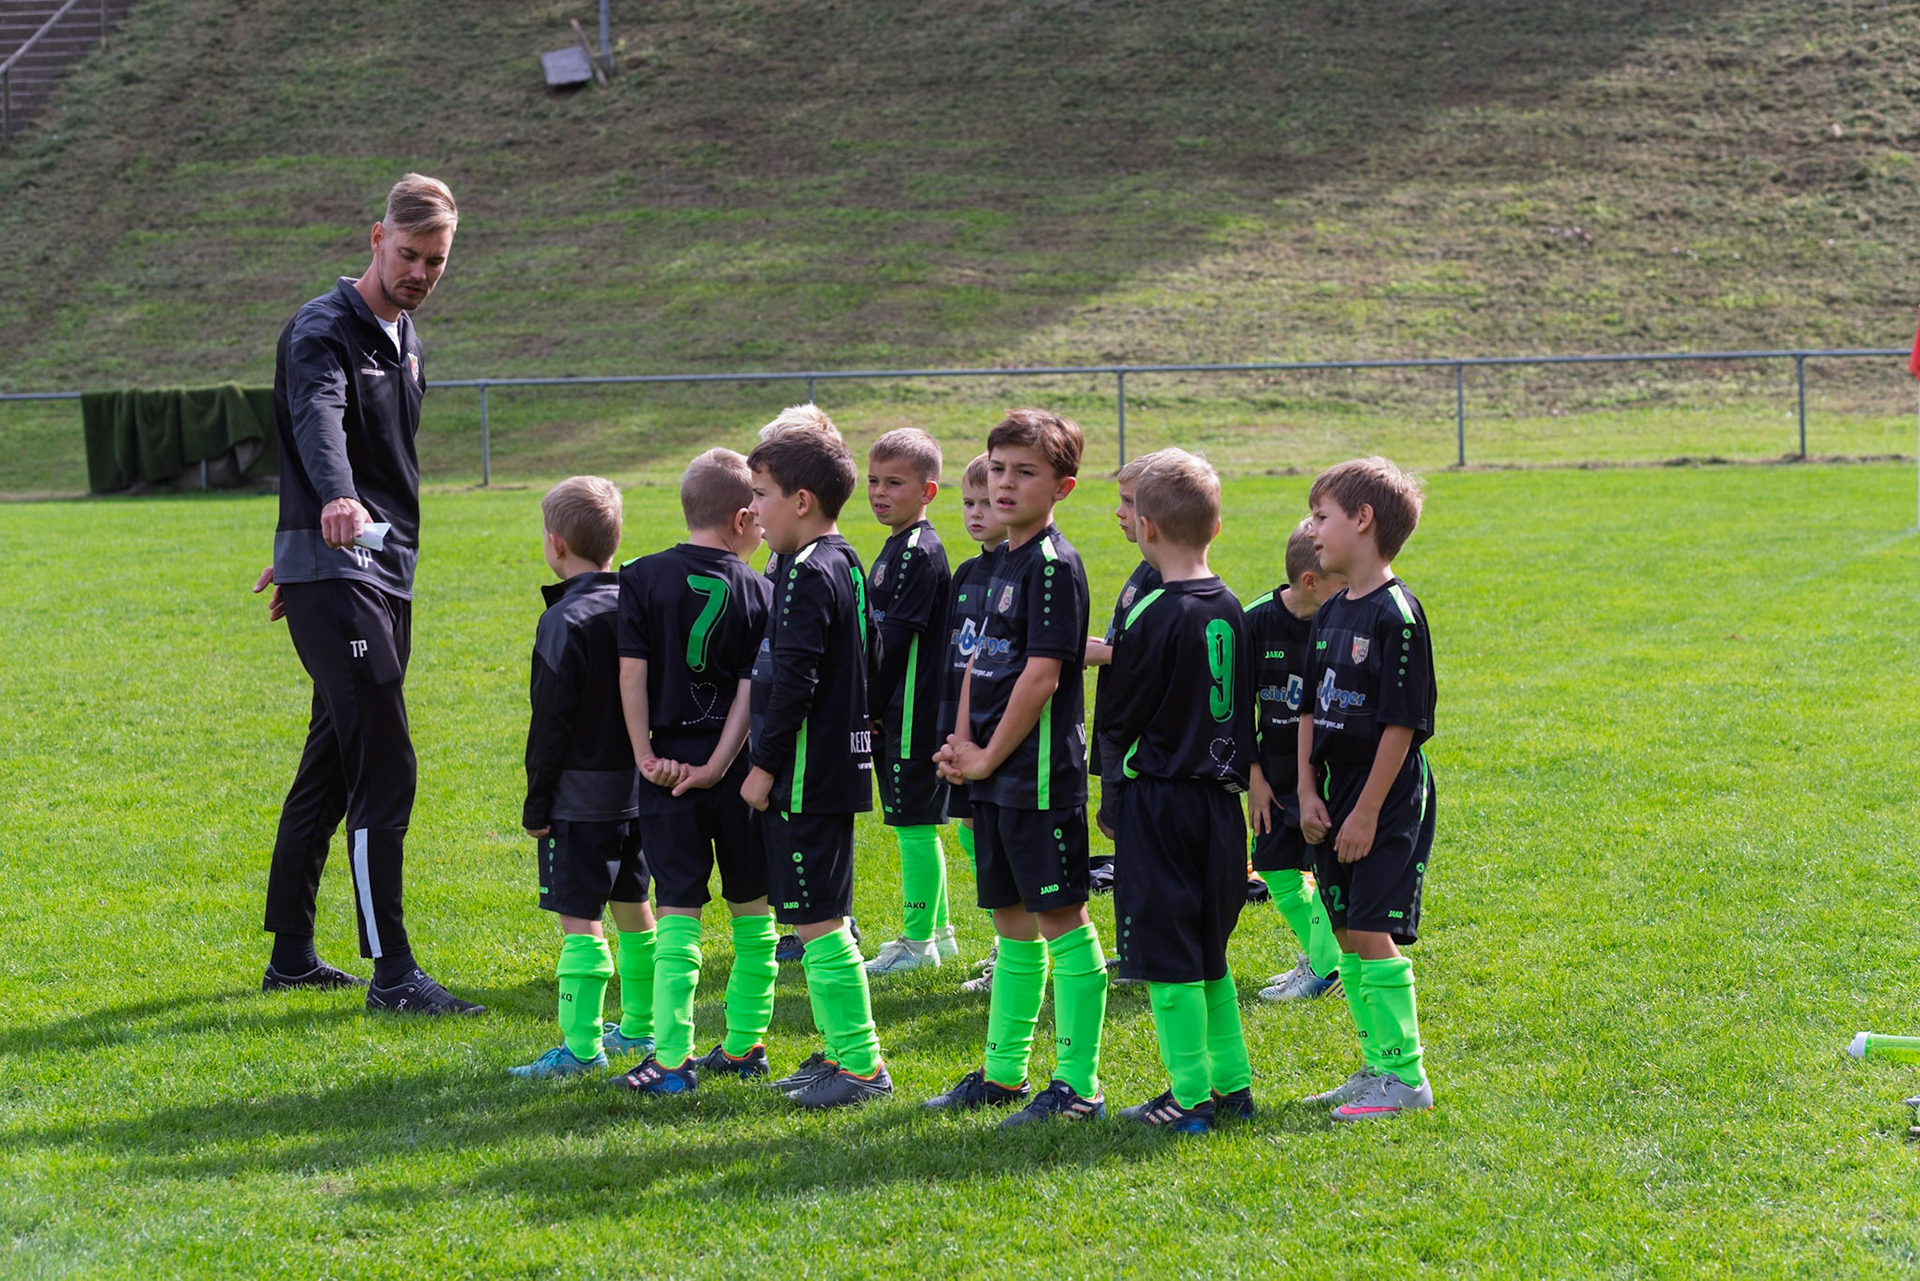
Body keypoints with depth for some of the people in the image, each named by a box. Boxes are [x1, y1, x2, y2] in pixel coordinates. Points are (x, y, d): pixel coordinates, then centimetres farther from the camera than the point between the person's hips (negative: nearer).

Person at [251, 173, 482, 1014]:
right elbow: (318, 420, -34)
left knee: (331, 767, 14)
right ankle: (391, 971, -11)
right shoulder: (324, 331, -13)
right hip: (335, 576, -9)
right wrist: (337, 500, -55)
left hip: (386, 574, 9)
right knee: (385, 770, -13)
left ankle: (291, 955, 22)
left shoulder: (402, 335, 16)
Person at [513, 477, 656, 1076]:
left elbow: (550, 724, -15)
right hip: (638, 784, 8)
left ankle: (582, 1044, -8)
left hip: (581, 796, -8)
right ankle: (643, 1026, 29)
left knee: (579, 916, -6)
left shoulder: (565, 623, -16)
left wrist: (537, 804, -8)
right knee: (631, 905, 19)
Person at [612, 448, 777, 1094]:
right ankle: (744, 1044, 20)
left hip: (668, 763, -1)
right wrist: (718, 765, -9)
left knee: (678, 913, -1)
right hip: (740, 767, 1)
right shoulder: (759, 593, 0)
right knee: (752, 909, 14)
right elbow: (752, 688, -7)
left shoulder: (643, 578, -1)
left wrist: (646, 756, -5)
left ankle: (671, 1059, -8)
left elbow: (632, 673, -7)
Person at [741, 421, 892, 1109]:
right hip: (840, 762, 10)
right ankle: (842, 1050, 22)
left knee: (816, 922, -6)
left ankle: (862, 1065, -3)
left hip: (806, 774, -10)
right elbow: (868, 654, 21)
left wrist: (765, 764, -15)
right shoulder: (847, 564, 13)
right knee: (820, 918, 16)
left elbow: (793, 683, -22)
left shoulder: (807, 575, -17)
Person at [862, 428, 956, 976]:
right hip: (897, 714, 10)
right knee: (913, 823, 16)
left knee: (914, 823, -4)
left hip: (912, 714, -10)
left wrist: (872, 706, -14)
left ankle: (918, 943, 2)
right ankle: (936, 931, 24)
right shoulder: (897, 549, 15)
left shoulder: (920, 553, -16)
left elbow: (897, 640, -19)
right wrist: (871, 707, 14)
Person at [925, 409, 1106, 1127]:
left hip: (1040, 773, -9)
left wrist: (988, 757, -12)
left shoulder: (1053, 563, -13)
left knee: (1062, 919, -5)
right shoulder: (1005, 561, 14)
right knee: (1011, 919, 16)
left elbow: (1042, 675, -18)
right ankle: (1004, 1072, 25)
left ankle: (1078, 1086, -2)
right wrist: (962, 744, 6)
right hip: (994, 774, 9)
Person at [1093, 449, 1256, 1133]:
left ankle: (1190, 1097, 0)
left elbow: (1118, 722, -9)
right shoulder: (1231, 609, 5)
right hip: (1219, 798, 7)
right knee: (1205, 949, 17)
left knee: (1166, 954, -1)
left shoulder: (1154, 616, -16)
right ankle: (1231, 1082, 20)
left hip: (1157, 801, -7)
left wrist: (1118, 776, 8)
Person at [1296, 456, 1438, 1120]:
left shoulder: (1396, 613, -15)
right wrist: (1309, 792, 4)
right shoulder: (1330, 614, 11)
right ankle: (1377, 1066, 19)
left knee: (1372, 933, -10)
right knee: (1347, 934, 10)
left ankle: (1406, 1077, -4)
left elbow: (1402, 723, -17)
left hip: (1390, 796, -9)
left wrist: (1367, 811, -17)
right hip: (1340, 791, 9)